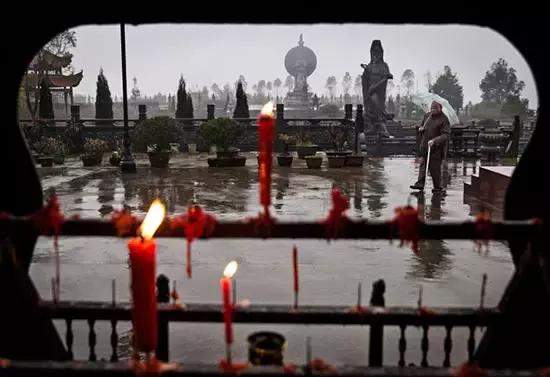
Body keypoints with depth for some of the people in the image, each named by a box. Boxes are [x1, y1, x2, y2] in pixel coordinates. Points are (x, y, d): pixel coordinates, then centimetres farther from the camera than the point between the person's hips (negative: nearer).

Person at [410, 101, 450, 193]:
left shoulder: (444, 120, -10)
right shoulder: (427, 115, 9)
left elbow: (445, 135, -17)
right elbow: (419, 125, 24)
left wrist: (434, 141, -30)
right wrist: (419, 128, 0)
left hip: (436, 148, -6)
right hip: (424, 146, 6)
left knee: (435, 167, -1)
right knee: (423, 164, 5)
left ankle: (438, 187, 11)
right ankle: (420, 183, 9)